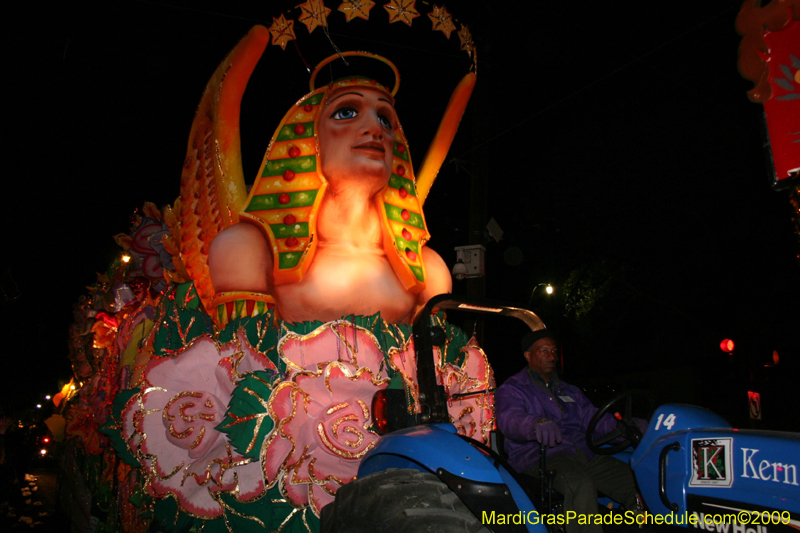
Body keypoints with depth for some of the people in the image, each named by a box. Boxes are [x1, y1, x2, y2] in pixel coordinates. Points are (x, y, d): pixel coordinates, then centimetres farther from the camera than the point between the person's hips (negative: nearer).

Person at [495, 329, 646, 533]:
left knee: (636, 481, -15)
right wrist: (537, 424, -39)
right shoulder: (511, 390, 5)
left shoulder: (569, 392, 27)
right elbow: (510, 420, -15)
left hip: (583, 454, 6)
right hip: (539, 458, -6)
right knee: (581, 485, -35)